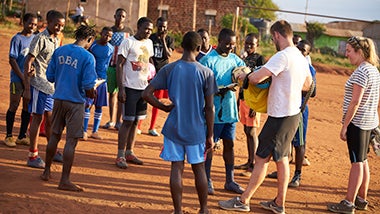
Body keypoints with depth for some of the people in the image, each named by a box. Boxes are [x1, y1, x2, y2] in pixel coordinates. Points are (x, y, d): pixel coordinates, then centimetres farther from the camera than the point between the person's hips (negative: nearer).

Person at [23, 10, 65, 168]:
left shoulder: (56, 41, 13)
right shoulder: (40, 39, -12)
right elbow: (28, 63, -13)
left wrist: (58, 85, 13)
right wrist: (27, 89, -16)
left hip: (51, 86, 8)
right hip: (39, 85, -7)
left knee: (50, 119, 16)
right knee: (37, 119, -1)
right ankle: (33, 156, 7)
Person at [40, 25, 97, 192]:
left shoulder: (59, 51, 4)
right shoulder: (87, 57, -13)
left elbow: (50, 76, 7)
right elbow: (88, 86, -17)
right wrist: (91, 94, 4)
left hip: (58, 99, 6)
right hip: (76, 101, -6)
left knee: (54, 136, 19)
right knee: (71, 141, -1)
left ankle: (46, 171, 32)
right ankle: (64, 181, 2)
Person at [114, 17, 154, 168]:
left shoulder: (149, 43, 12)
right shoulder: (128, 42, -9)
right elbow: (119, 65, -10)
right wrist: (121, 88, -16)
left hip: (143, 88, 7)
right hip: (130, 88, -6)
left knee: (136, 121, 11)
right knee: (128, 121, -5)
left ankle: (129, 152, 20)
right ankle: (120, 156, 3)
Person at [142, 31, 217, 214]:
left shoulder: (168, 69, -5)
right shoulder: (206, 73, -8)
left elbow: (146, 94, -9)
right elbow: (209, 108, -6)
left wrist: (165, 107, 4)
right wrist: (210, 135, 1)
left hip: (174, 128, 1)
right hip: (197, 130, 0)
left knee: (177, 168, 7)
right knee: (199, 168, 13)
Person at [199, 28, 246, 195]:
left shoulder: (234, 59, 9)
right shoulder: (208, 60, -10)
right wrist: (216, 90, -28)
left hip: (230, 109, 6)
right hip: (214, 110, -6)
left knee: (229, 144, 11)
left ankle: (230, 181, 21)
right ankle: (207, 180, 13)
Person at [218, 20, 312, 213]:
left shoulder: (283, 56, -21)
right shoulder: (301, 57, 9)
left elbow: (256, 78, -25)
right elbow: (307, 85, 22)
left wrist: (241, 76, -5)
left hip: (280, 116, -9)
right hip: (293, 114, 9)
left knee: (262, 158, -1)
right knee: (281, 158, 16)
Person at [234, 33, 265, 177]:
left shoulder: (259, 59, -9)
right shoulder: (244, 58, 13)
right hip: (243, 98, 8)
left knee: (252, 132, -6)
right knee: (247, 131, 12)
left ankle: (253, 166, -2)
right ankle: (249, 162, 21)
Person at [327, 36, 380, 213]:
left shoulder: (361, 71, -18)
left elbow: (355, 102, -21)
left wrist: (344, 126, -17)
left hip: (357, 122, -9)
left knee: (357, 162, -5)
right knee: (362, 161, 15)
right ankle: (361, 199, 24)